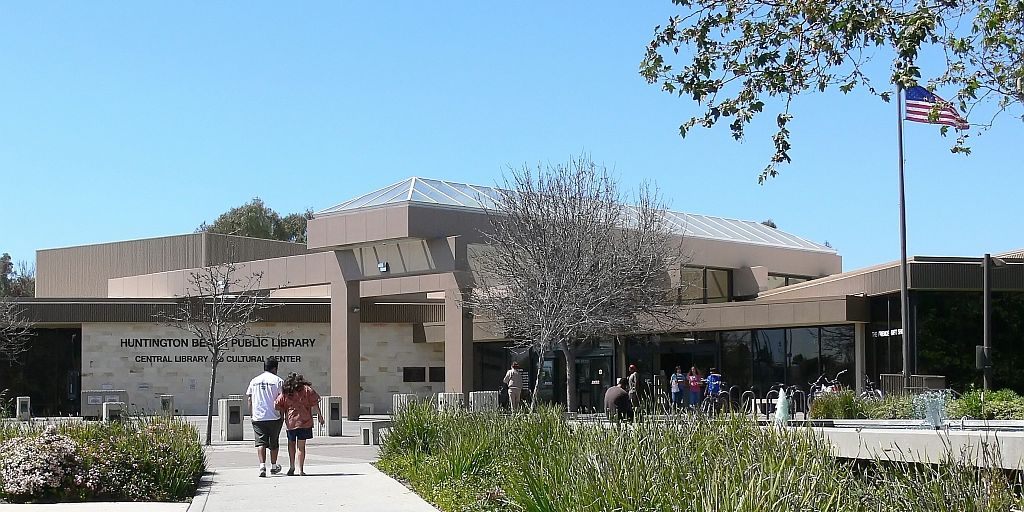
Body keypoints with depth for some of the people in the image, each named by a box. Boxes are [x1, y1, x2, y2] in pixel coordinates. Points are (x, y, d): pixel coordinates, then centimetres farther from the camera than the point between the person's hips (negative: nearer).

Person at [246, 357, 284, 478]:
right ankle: (273, 466, 26)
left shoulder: (254, 381, 10)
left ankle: (262, 465, -19)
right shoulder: (278, 381, -3)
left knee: (260, 442, -2)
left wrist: (252, 415, 21)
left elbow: (250, 401, 12)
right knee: (274, 443, 14)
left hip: (258, 418, 2)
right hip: (274, 418, -2)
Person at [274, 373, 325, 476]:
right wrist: (319, 415, 7)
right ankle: (301, 470, 3)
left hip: (290, 422, 1)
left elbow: (277, 406, 3)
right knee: (301, 446, 4)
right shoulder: (307, 390, 4)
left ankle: (291, 467, 11)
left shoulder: (284, 393, 6)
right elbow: (314, 404, 0)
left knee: (291, 443, 19)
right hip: (305, 421, -1)